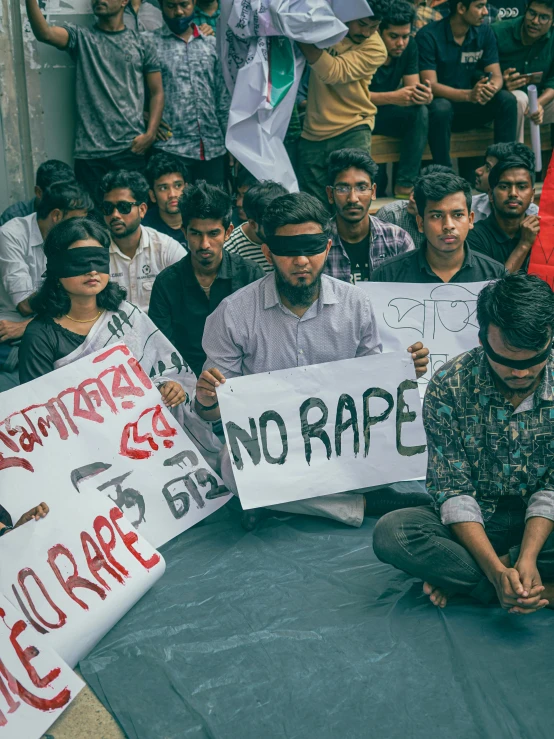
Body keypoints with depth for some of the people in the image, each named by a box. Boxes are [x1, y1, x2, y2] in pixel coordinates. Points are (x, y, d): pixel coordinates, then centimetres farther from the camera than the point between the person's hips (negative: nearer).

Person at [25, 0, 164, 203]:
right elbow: (44, 33, -12)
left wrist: (150, 134, -6)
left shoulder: (142, 43, 10)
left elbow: (156, 92, 8)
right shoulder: (80, 37, 8)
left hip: (132, 149, 0)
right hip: (90, 152, 0)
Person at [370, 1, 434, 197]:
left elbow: (413, 86, -5)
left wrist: (424, 95, -30)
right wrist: (393, 97, -38)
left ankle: (405, 185, -25)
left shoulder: (409, 46, -4)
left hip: (384, 114, 5)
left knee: (420, 112, -22)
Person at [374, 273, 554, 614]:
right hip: (474, 522, 0)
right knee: (391, 533, -30)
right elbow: (453, 489, -15)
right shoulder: (448, 387, -16)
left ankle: (459, 577, -18)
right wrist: (498, 571, -28)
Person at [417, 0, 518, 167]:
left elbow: (496, 76, -2)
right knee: (441, 107, -38)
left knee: (507, 99, -19)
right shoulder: (428, 36, -14)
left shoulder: (484, 33, 2)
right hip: (438, 108, -5)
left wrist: (491, 88, -29)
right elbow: (430, 85, -22)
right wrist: (468, 95, -38)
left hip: (468, 108, 5)